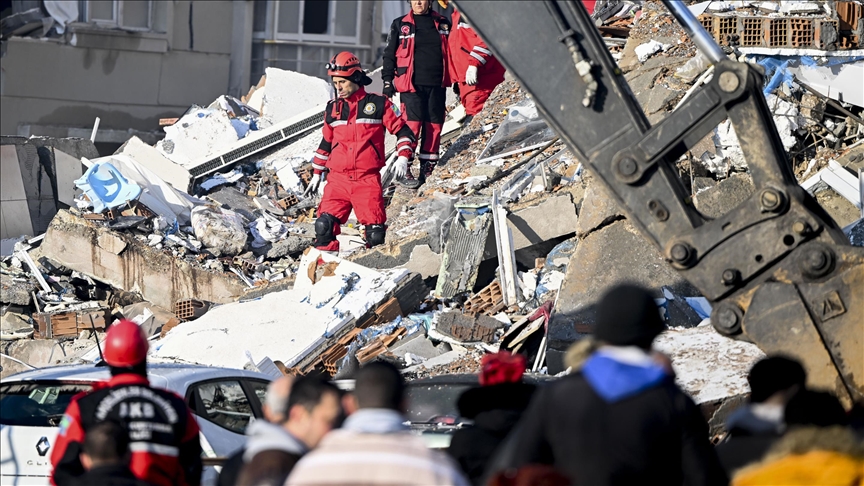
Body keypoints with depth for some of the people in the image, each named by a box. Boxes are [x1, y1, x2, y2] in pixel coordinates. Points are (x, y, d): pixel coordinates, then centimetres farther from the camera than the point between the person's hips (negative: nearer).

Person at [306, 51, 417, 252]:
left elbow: (402, 131, 5)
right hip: (338, 179, 3)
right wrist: (317, 173, 28)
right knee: (324, 226, -14)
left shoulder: (378, 104, 3)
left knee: (375, 234, -11)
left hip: (368, 179, -3)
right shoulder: (333, 109, 14)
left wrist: (403, 156, -10)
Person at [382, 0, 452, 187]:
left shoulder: (443, 24, 12)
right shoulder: (400, 25, 6)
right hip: (411, 84, -3)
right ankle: (403, 170, -11)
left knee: (434, 126, 3)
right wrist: (388, 81, 1)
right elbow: (389, 55, 8)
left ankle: (428, 168, 13)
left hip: (437, 85, 3)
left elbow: (451, 53, 19)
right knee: (412, 124, -13)